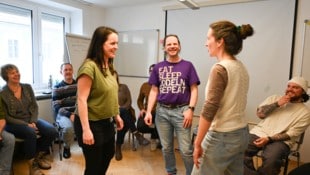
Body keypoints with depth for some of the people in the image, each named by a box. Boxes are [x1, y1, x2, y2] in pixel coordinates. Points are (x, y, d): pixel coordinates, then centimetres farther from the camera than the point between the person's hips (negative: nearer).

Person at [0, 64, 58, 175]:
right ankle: (32, 163, -12)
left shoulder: (27, 87, 3)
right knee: (30, 133, -36)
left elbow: (35, 107, 4)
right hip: (13, 124, -4)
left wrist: (33, 122, -12)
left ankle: (39, 154, 8)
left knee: (52, 131, -20)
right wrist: (26, 125, -18)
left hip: (31, 120, 4)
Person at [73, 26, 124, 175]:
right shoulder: (89, 66, -22)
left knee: (108, 155, 26)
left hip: (107, 122, 9)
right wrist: (86, 129, -25)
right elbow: (82, 99, -24)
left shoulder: (109, 66, 4)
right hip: (92, 124, -8)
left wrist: (117, 115, 15)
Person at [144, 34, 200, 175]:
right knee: (166, 148, 14)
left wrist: (190, 109, -11)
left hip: (181, 110, -2)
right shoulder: (158, 67, 7)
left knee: (186, 149, -1)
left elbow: (194, 89, 0)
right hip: (162, 111, 3)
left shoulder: (187, 66, 2)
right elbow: (154, 91, 8)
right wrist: (149, 111, 1)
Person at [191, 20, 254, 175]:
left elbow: (209, 110, -21)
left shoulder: (220, 69, -18)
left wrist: (198, 143, -14)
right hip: (241, 133, 8)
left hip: (221, 137, -8)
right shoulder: (241, 67, 6)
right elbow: (233, 103, 8)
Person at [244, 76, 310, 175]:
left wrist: (268, 139, -17)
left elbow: (291, 134, -6)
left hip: (280, 141, -2)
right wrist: (277, 104, -8)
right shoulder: (274, 98, 13)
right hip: (259, 133, 3)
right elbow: (259, 113, 2)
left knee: (271, 159, -35)